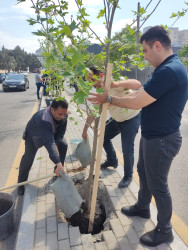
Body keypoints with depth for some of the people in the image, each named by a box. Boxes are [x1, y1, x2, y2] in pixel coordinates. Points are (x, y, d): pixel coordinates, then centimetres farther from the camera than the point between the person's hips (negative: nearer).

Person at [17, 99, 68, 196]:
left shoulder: (63, 115, -29)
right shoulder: (44, 120, -49)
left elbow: (61, 132, -14)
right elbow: (49, 143, -57)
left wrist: (56, 145, -28)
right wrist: (58, 163, -63)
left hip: (52, 133, 6)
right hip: (33, 136, -6)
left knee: (63, 145, -4)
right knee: (28, 157, -11)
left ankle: (58, 171, 15)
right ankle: (21, 183, 10)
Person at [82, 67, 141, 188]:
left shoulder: (115, 82, -26)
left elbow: (138, 84, -42)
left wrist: (117, 84, -57)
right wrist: (85, 129, 7)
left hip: (131, 119, -8)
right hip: (117, 119, 8)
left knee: (127, 149, -7)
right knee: (104, 136, 16)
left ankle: (128, 177, 17)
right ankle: (112, 161, 38)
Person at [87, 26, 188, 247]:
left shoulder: (169, 71, -26)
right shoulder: (166, 69, 9)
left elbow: (137, 102, -25)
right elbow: (140, 93, 11)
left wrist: (109, 99, -11)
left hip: (162, 139, -10)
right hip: (151, 135, 10)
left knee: (157, 184, 6)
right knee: (143, 172, 25)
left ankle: (164, 231, 29)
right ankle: (142, 207, 49)